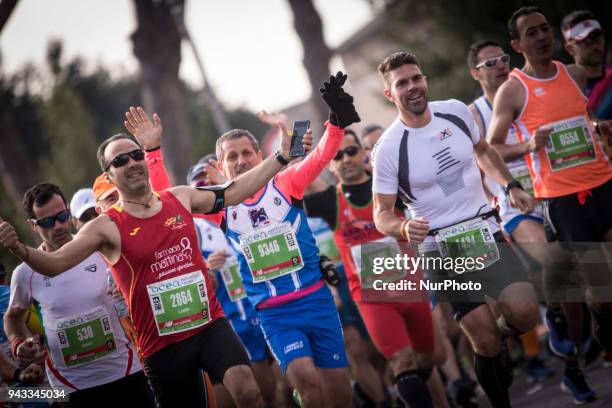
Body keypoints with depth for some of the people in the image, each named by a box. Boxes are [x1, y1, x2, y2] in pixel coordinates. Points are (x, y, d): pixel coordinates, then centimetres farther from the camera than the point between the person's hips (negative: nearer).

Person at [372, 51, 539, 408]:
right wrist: (404, 228, -29)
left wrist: (511, 186, 8)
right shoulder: (389, 148, -13)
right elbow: (382, 214, -7)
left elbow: (483, 150, 20)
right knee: (486, 343, -8)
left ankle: (503, 330, 19)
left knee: (525, 312, -16)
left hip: (484, 231, 3)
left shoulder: (457, 111, -1)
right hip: (441, 248, -3)